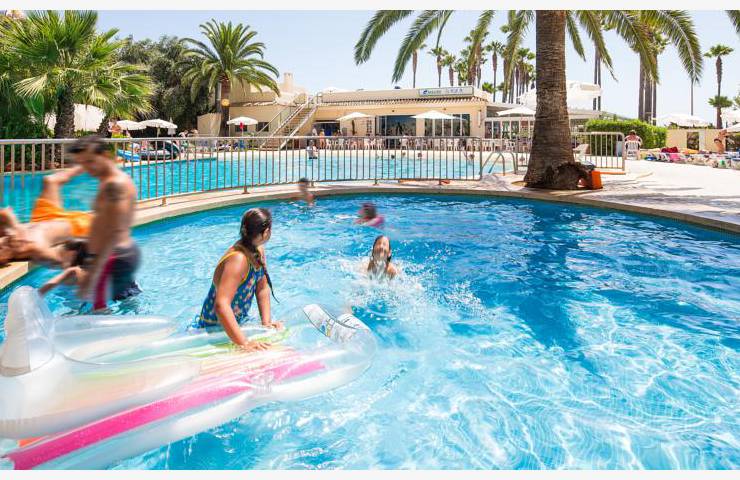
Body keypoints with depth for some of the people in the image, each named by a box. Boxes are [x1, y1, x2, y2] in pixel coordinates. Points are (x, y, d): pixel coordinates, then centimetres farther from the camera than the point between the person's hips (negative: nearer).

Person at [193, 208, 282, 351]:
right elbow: (221, 305, -44)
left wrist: (266, 321, -10)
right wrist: (244, 343, -48)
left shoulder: (258, 251, -6)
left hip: (238, 322, 7)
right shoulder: (238, 260, -34)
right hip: (214, 327, -7)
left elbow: (263, 288, 1)